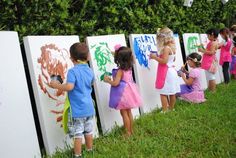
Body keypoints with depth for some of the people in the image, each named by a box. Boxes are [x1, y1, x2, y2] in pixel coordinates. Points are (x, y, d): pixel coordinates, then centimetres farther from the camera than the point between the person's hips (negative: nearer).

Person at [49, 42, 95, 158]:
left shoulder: (72, 71, -16)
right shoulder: (90, 71, 5)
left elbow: (69, 87, -27)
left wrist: (56, 85, -12)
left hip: (77, 110, -6)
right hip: (89, 108, 7)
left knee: (77, 134, 3)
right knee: (88, 131, 19)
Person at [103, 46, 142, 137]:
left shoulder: (120, 71, -21)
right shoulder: (129, 68, 1)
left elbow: (115, 83, -26)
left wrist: (108, 80, -9)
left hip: (123, 93, -8)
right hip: (128, 91, 8)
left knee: (124, 113, 2)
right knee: (128, 112, 17)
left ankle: (128, 133, 8)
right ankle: (131, 130, 26)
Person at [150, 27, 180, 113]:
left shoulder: (166, 48, -18)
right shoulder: (172, 47, 8)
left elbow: (164, 61, -24)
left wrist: (155, 57, -14)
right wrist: (159, 57, 24)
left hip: (166, 73, -9)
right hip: (172, 71, 9)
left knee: (163, 93, -4)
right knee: (172, 93, 15)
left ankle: (165, 111, -3)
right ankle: (171, 109, 25)